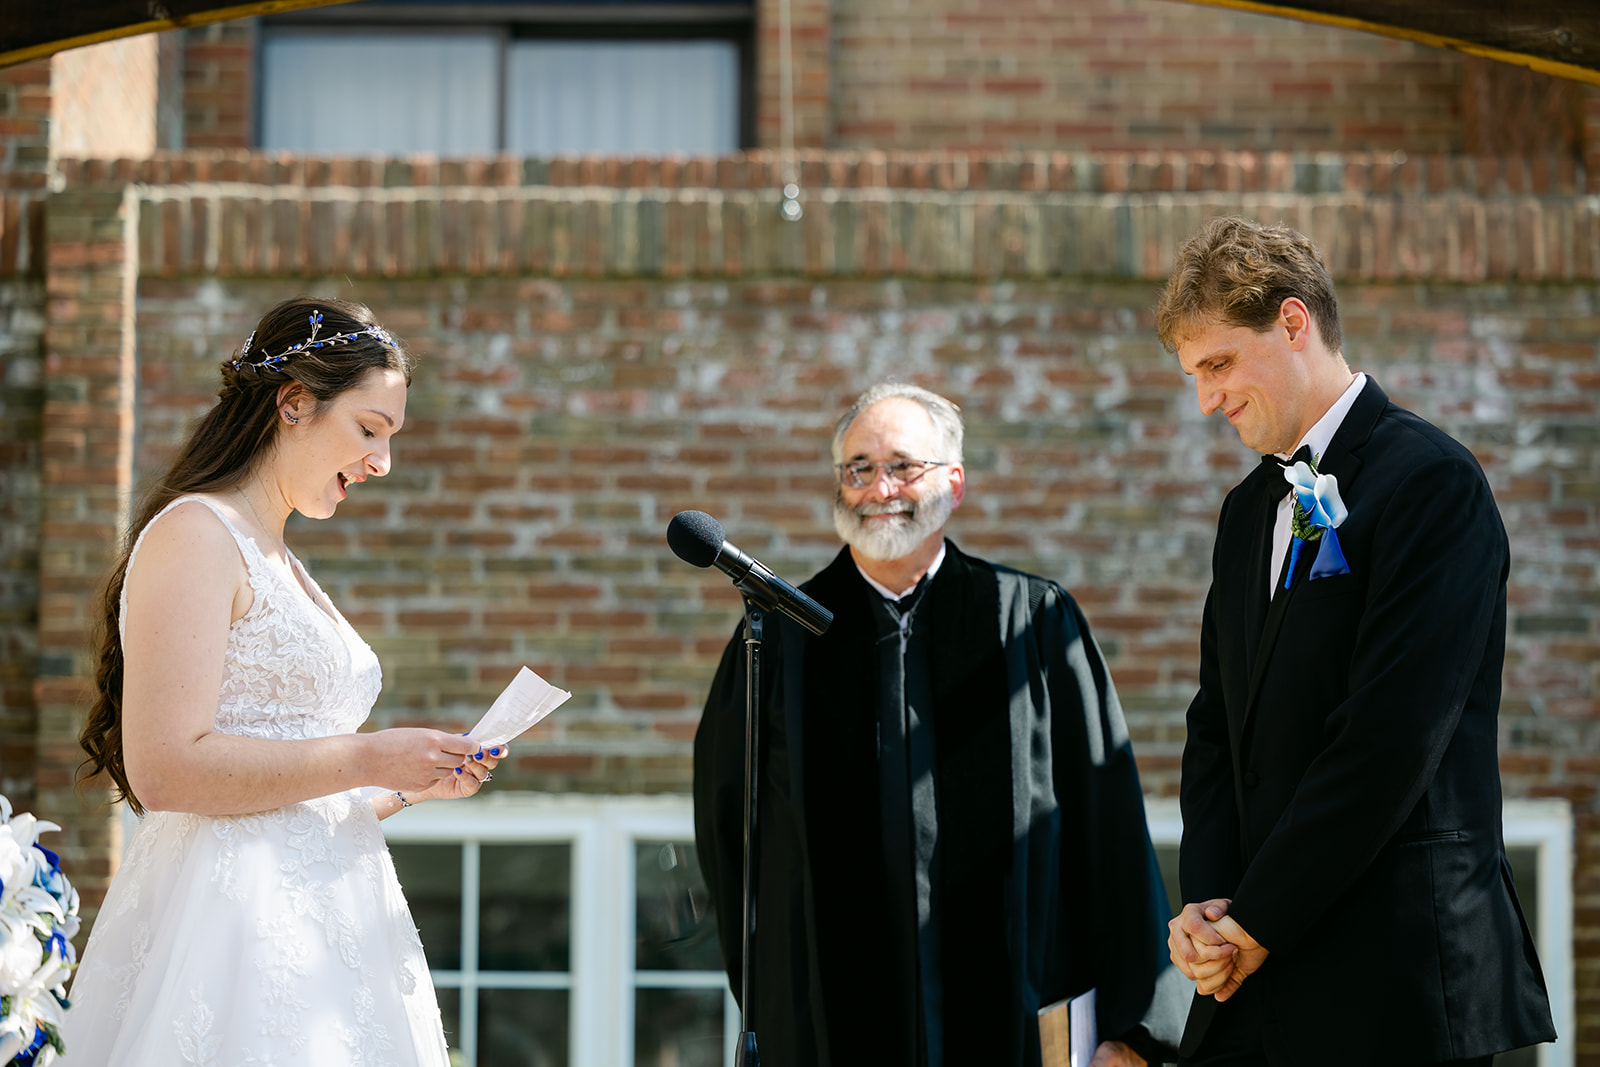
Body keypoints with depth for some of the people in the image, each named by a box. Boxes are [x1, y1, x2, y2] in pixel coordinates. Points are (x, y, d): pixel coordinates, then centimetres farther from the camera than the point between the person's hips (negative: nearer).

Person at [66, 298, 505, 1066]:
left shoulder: (282, 567, 21)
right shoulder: (194, 535, -8)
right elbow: (165, 769, -18)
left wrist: (411, 785, 9)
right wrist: (367, 759, -13)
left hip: (321, 924, 9)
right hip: (230, 922, -9)